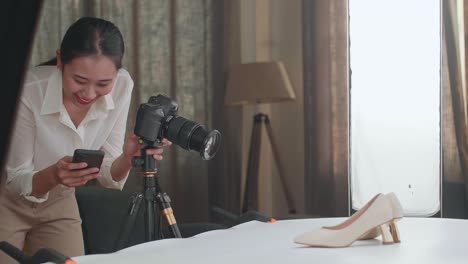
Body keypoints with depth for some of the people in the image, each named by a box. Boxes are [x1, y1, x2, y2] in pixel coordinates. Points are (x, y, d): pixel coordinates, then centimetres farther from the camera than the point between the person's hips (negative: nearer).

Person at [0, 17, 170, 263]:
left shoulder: (121, 86, -19)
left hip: (59, 203, 4)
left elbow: (107, 175, -12)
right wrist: (53, 175, -42)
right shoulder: (28, 93, -31)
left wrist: (127, 158, -34)